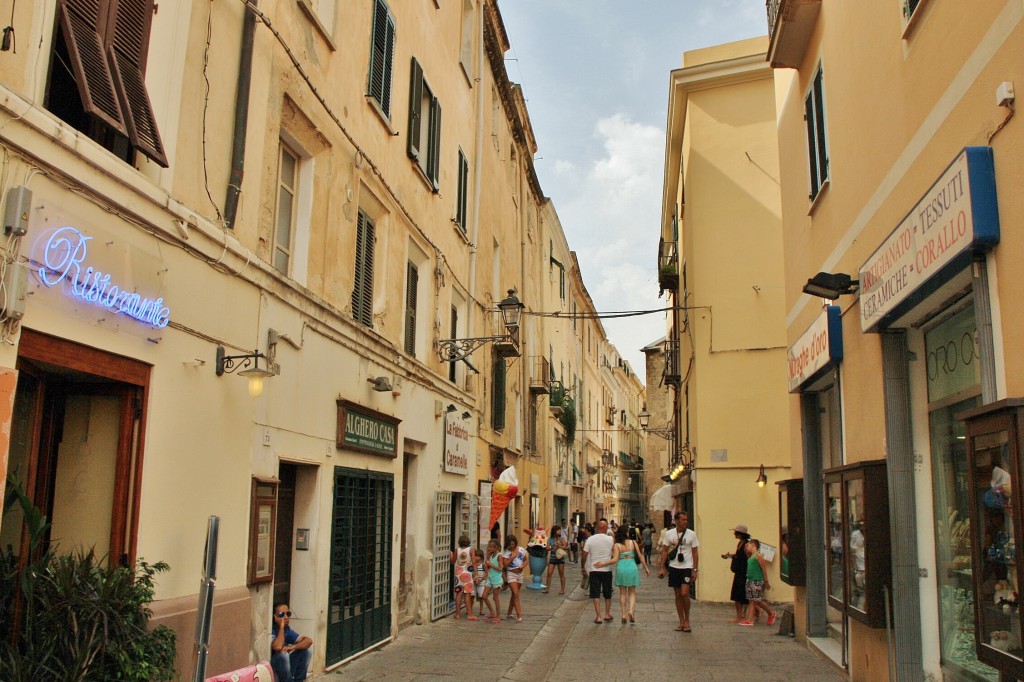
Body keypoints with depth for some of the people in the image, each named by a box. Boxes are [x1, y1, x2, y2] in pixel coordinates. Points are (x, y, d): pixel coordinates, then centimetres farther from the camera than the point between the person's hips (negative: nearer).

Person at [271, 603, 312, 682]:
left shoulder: (287, 630, 3)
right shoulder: (271, 631, -19)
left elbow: (309, 641, -4)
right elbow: (278, 647, -38)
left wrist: (293, 647, -23)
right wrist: (281, 627, -26)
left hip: (283, 669, 7)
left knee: (306, 651, -4)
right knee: (282, 654, -32)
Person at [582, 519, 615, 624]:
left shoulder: (590, 539, -4)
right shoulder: (610, 539, -6)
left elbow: (584, 555, -2)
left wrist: (583, 568, 9)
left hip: (594, 570, 0)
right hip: (607, 570, 0)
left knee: (596, 594, 3)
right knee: (607, 594, 17)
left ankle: (598, 616, -1)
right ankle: (607, 614, 22)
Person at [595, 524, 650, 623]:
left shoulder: (617, 545, -4)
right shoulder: (633, 542, 0)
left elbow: (615, 560, -13)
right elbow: (640, 556, 1)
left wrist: (603, 564, -6)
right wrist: (646, 567, 10)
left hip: (621, 569, 0)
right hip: (632, 568, 0)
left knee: (622, 593, 12)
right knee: (632, 592, 12)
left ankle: (624, 614, 8)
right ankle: (631, 610, -9)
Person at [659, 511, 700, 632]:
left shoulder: (691, 534, -2)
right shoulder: (669, 534, 2)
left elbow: (695, 552, 2)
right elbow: (665, 551, 7)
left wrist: (695, 570, -2)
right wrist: (662, 568, 3)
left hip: (687, 567, -2)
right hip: (674, 567, 2)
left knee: (684, 594, -14)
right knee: (678, 595, 7)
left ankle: (687, 620, 5)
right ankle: (681, 622, 17)